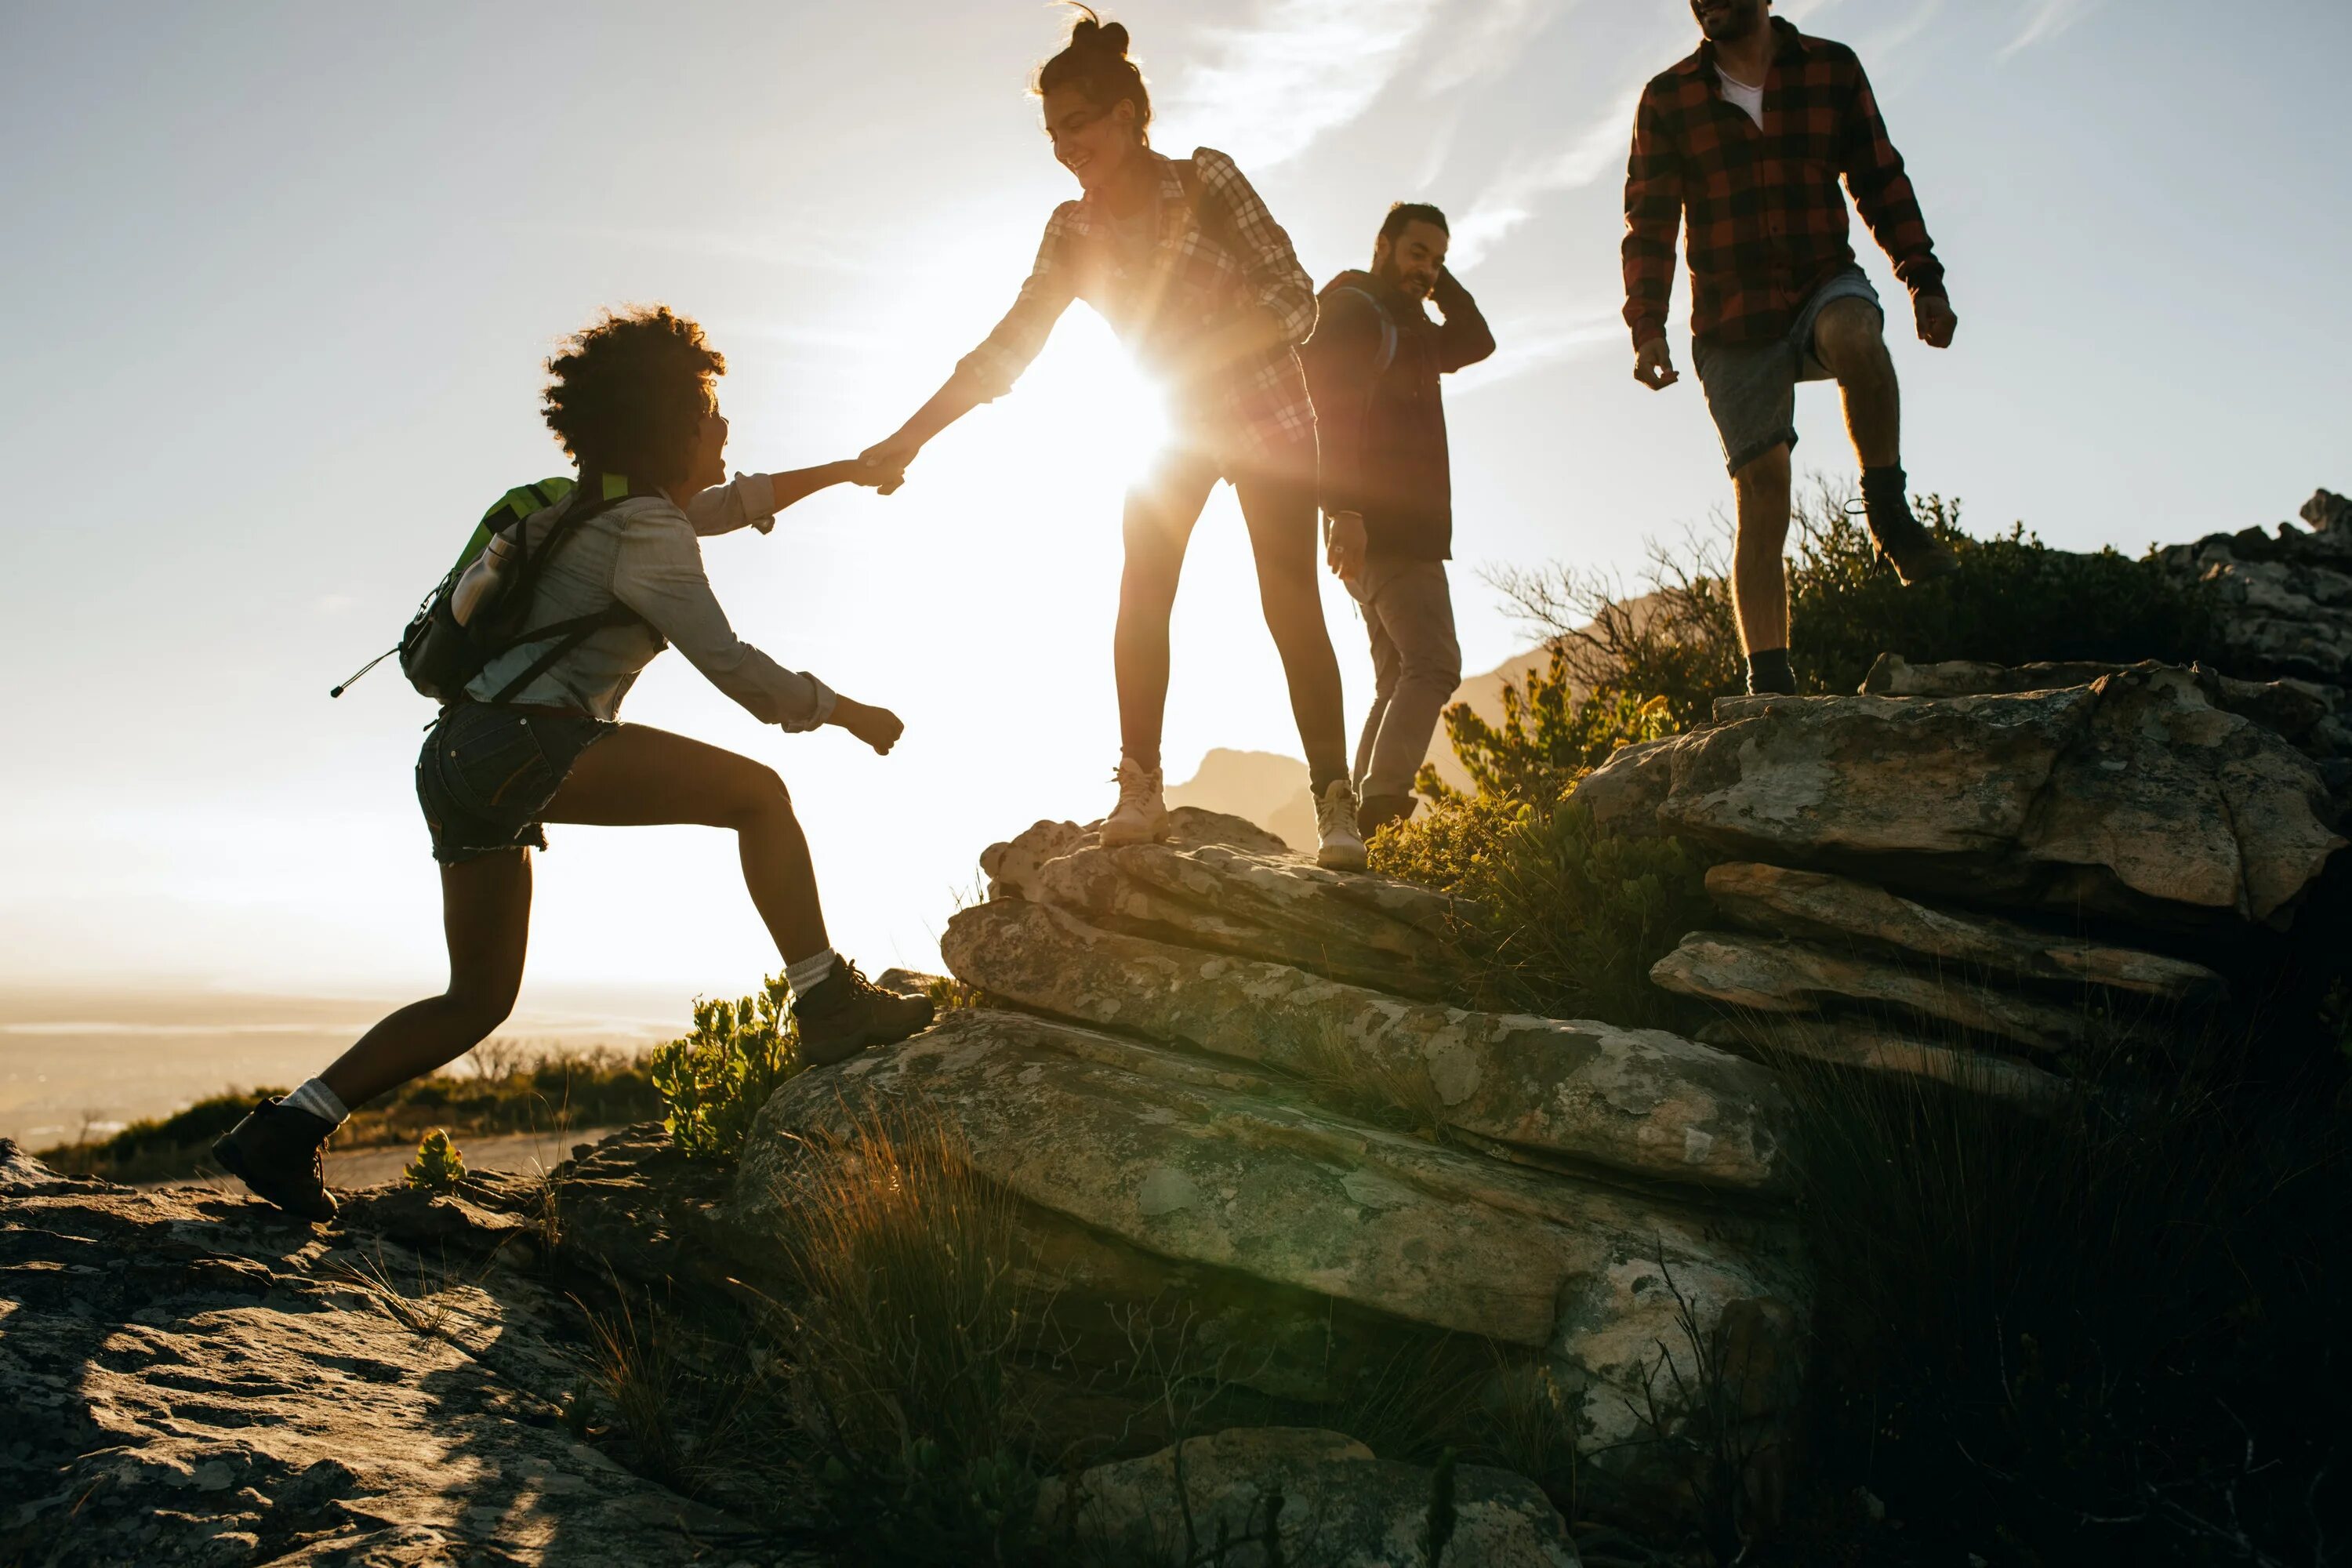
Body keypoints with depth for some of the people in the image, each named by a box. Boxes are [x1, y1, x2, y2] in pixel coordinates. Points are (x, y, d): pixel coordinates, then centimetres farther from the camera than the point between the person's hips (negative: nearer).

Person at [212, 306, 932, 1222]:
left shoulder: (609, 503, 22)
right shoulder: (644, 530, -6)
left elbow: (727, 505, 40)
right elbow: (728, 664, -11)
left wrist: (838, 472, 43)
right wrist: (842, 712, 0)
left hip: (460, 759, 10)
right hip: (527, 745, -9)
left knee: (478, 1001, 15)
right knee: (757, 793, -7)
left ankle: (286, 1127, 11)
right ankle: (829, 1006, -8)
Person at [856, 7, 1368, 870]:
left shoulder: (1206, 180, -18)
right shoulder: (1074, 229, -6)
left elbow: (1295, 299, -20)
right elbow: (1009, 346, -7)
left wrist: (1198, 353, -33)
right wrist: (909, 438, -14)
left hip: (1269, 419, -4)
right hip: (1179, 426, 4)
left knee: (1291, 606, -11)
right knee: (1141, 593, -9)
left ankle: (1336, 806, -8)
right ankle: (1140, 790, -5)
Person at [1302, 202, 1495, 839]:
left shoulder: (1404, 328, 25)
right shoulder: (1352, 311, -5)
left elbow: (1476, 343, 29)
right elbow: (1326, 412, -18)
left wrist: (1441, 282, 16)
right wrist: (1343, 510, -29)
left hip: (1404, 529, 10)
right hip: (1375, 525, -10)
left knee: (1399, 682, 6)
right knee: (1433, 664, -21)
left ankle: (1365, 820, 2)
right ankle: (1383, 802, -31)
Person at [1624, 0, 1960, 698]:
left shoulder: (1832, 69, 8)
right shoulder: (1668, 99, 5)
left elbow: (1881, 181, 11)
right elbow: (1649, 224, 0)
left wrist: (1924, 279, 2)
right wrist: (1647, 328, -12)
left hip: (1823, 286, 0)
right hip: (1732, 321, 0)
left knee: (1854, 333, -37)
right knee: (1762, 496, -9)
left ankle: (1891, 516, -19)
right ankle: (1770, 681, -9)